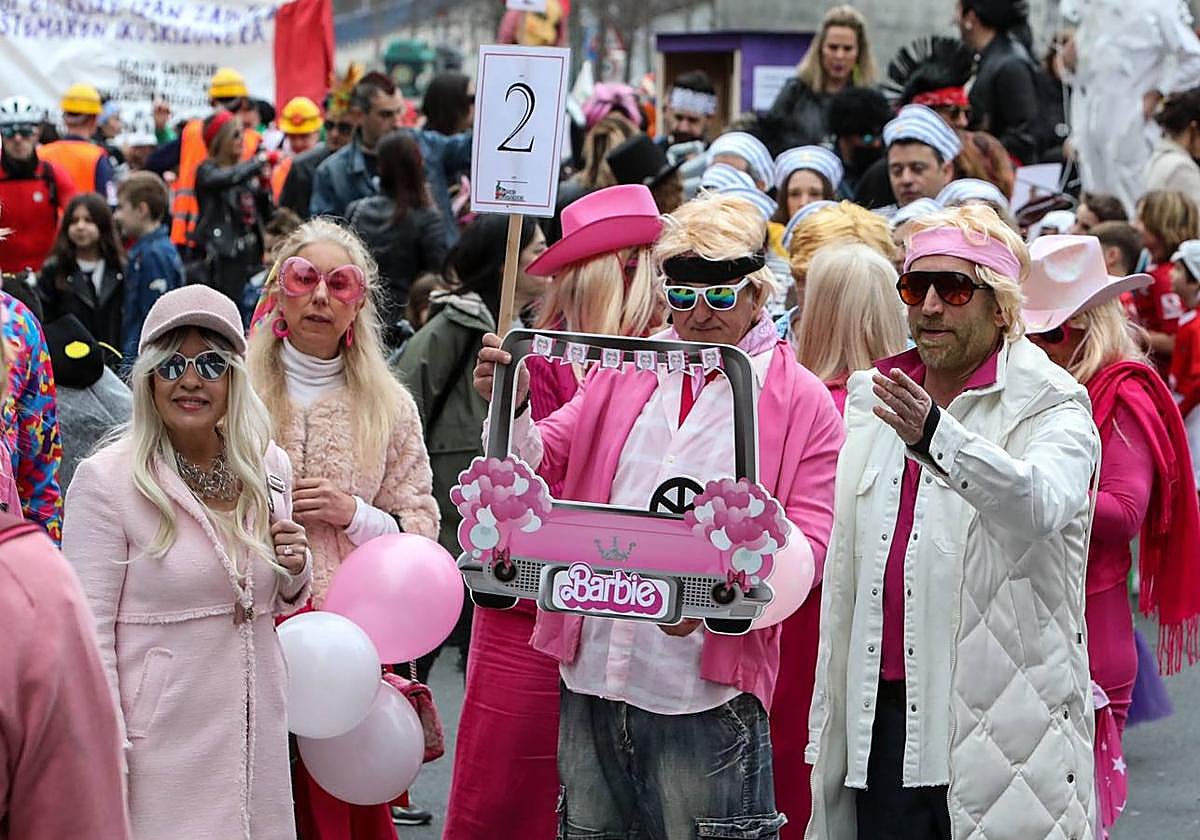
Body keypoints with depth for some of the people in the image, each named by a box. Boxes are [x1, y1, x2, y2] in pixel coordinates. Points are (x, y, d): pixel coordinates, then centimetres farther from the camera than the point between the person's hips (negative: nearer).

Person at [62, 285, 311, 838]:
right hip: (162, 745, -5)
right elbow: (89, 631, -11)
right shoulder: (106, 480, -10)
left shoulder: (268, 469, 6)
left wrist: (294, 574, -3)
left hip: (258, 739, 5)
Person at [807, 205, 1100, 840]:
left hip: (999, 715, -5)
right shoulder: (873, 396, 15)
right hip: (881, 711, 5)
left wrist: (937, 435, -43)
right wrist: (827, 725, 18)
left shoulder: (1051, 405, -3)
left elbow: (1041, 505, -27)